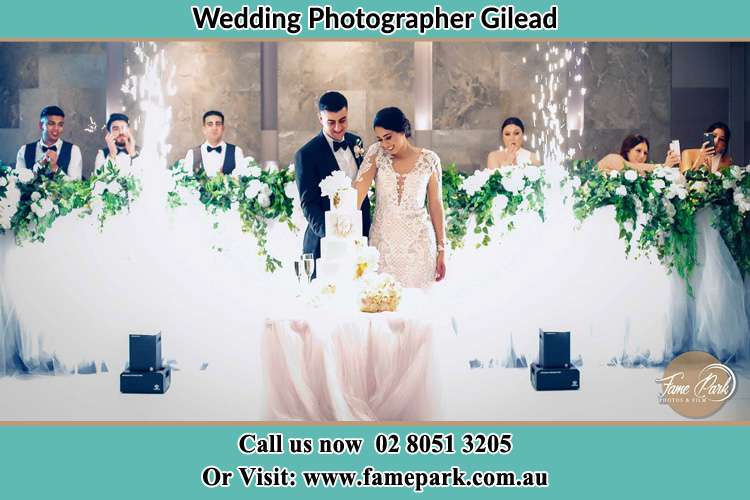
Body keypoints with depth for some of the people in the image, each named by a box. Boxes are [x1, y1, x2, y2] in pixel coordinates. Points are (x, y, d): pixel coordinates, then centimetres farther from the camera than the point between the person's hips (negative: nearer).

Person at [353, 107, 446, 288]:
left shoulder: (429, 160, -1)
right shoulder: (377, 153, -1)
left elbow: (436, 205, 4)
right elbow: (359, 189, -12)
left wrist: (441, 249, 4)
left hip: (418, 245, -1)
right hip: (383, 243, 1)